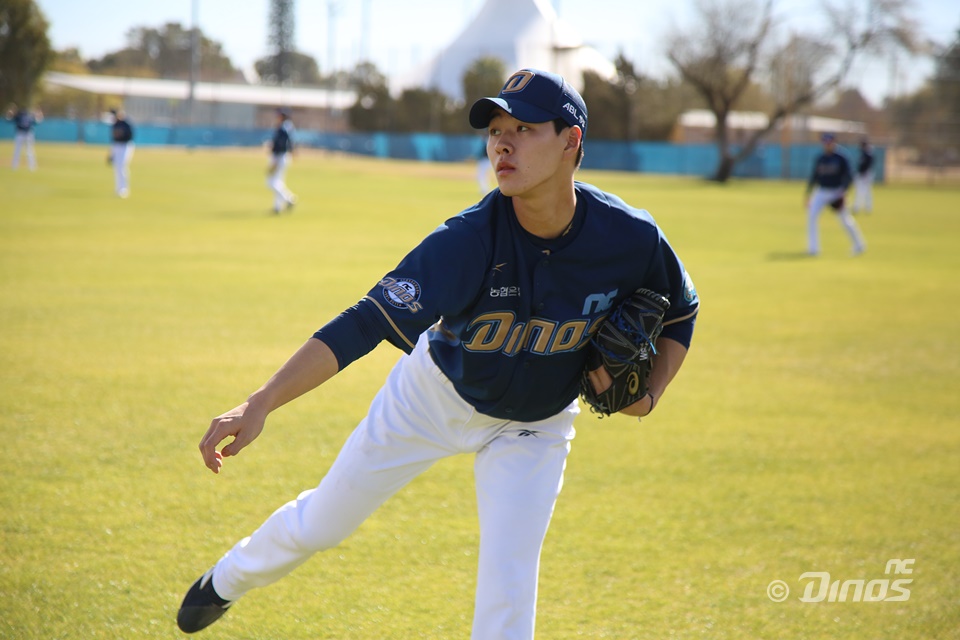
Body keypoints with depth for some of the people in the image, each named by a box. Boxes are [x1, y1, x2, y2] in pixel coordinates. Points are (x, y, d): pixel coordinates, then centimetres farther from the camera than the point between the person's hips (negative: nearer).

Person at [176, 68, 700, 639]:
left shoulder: (632, 238, -26)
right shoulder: (469, 241, -33)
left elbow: (680, 314, -2)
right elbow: (365, 324, -40)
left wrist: (650, 393, -19)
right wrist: (260, 404, -50)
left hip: (535, 424, 1)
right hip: (435, 399, -1)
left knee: (508, 592, -9)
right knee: (318, 525, 12)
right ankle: (230, 580, 47)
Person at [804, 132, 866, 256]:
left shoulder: (841, 158, -7)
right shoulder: (820, 159, 6)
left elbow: (848, 176, -9)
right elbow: (814, 177, 11)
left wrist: (843, 192, -22)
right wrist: (808, 194, 8)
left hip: (837, 192, -4)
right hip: (821, 192, 4)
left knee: (845, 220, 3)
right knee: (811, 215, -13)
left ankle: (859, 245, 24)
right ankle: (813, 248, -9)